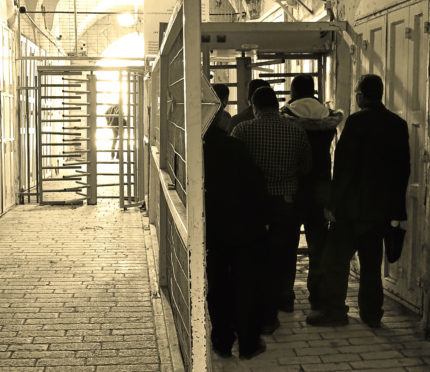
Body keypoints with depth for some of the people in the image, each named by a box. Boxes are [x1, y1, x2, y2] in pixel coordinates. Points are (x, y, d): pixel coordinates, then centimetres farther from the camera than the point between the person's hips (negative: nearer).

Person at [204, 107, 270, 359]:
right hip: (243, 228, -3)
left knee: (217, 287, 15)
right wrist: (262, 217, 0)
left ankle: (222, 343, 23)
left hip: (212, 232, 4)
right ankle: (248, 344, 17)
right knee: (246, 285, 8)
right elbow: (256, 183, -13)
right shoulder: (232, 147, -18)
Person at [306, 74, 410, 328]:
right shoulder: (399, 124, 6)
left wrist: (334, 202, -8)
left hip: (354, 205, -6)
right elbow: (404, 169, 9)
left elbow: (343, 165, -14)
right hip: (382, 207, 6)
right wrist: (396, 209, 15)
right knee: (371, 262, 14)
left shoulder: (357, 121, -12)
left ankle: (334, 311, 6)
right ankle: (372, 313, 19)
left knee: (337, 259, 3)